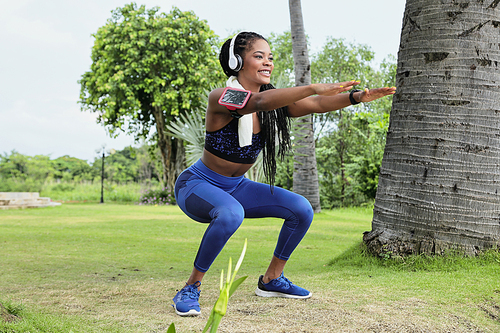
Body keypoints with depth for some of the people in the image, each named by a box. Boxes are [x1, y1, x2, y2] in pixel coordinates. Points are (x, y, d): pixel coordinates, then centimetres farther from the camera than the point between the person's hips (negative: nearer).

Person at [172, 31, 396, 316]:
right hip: (197, 185, -7)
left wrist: (357, 97, -32)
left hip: (235, 187, 8)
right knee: (231, 214, -39)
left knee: (301, 209, -3)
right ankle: (191, 288, -21)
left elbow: (317, 105, -15)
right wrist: (313, 87, -54)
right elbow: (258, 101, -45)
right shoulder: (221, 98, -25)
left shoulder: (275, 102, -3)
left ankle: (271, 280, 14)